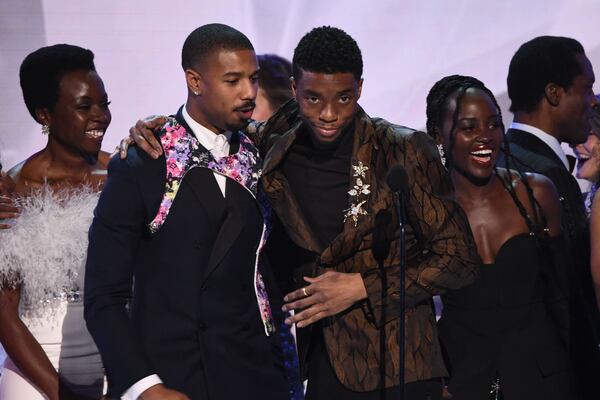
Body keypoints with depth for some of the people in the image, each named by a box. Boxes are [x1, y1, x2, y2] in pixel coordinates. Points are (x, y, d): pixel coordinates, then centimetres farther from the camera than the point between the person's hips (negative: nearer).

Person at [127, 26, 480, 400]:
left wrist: (361, 286, -11)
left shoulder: (404, 152, -8)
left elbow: (459, 259, -5)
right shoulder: (270, 151, 1)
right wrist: (150, 131, -1)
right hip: (307, 366, 2)